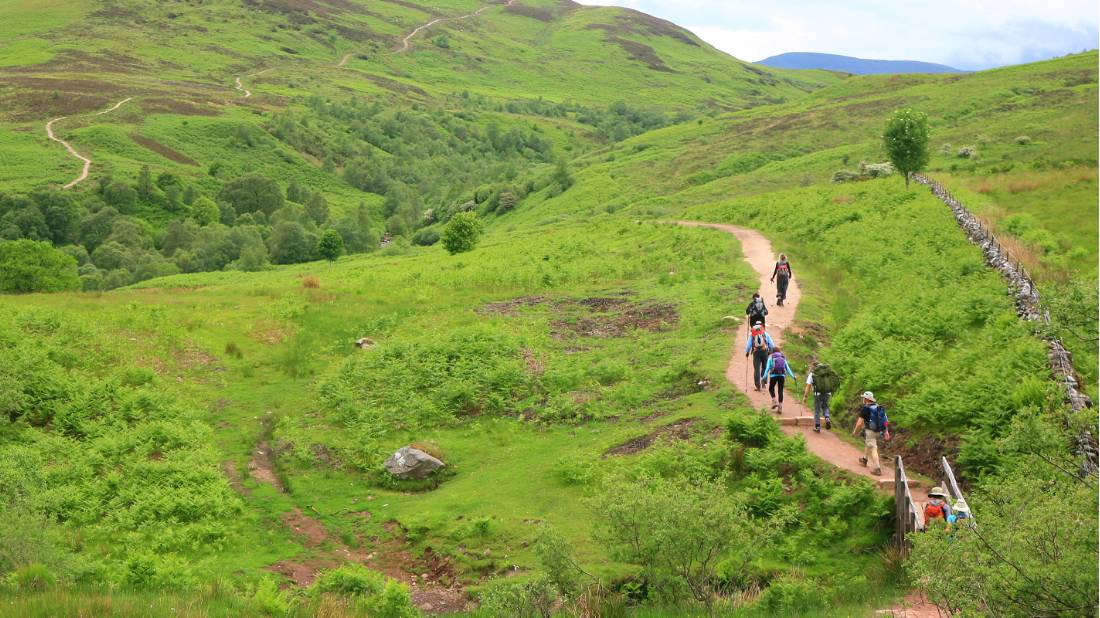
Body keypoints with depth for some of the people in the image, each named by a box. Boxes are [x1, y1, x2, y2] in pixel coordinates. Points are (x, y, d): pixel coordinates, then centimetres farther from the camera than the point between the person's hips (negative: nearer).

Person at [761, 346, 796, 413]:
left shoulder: (771, 357, 9)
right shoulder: (783, 358, 17)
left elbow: (767, 368, -2)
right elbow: (787, 368, 10)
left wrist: (764, 377, -6)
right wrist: (793, 376, 9)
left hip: (773, 375, -2)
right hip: (782, 375, 2)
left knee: (771, 388, 18)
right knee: (780, 391, 7)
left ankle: (774, 401, 0)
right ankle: (780, 407, 3)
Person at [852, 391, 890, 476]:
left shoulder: (865, 408, -14)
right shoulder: (879, 407, 8)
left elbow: (859, 423, -13)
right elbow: (885, 420, 7)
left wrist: (855, 431, 2)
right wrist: (886, 432, 11)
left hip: (870, 431, -8)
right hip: (878, 431, 8)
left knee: (873, 449, -8)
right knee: (867, 443, 30)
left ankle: (877, 469, -16)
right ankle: (865, 459, 48)